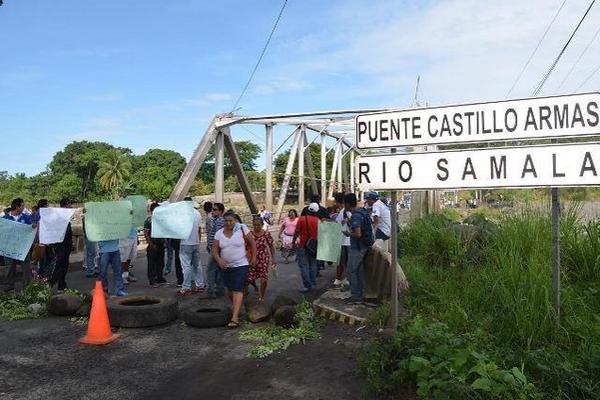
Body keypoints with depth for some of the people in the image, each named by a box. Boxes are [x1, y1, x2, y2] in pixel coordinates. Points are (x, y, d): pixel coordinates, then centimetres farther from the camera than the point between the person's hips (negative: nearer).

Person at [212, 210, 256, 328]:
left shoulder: (242, 230, -8)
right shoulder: (219, 233, 0)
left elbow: (252, 242, 1)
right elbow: (214, 250, -2)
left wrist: (253, 257, -1)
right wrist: (219, 260, -20)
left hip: (241, 266, -5)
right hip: (226, 267, 5)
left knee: (237, 290, -12)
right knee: (230, 291, 14)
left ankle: (235, 318, -15)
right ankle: (237, 308, 38)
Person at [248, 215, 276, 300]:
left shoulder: (266, 234, -8)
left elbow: (271, 246, 1)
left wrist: (273, 258, -3)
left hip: (264, 259, -1)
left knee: (263, 279, 1)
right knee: (249, 278, -1)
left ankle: (261, 296, 23)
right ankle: (255, 286, 36)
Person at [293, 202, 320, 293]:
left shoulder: (302, 219, -11)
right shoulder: (318, 220, -1)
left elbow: (297, 232, -9)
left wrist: (293, 241, 1)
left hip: (303, 246, -4)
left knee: (304, 265, 0)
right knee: (313, 264, 17)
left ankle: (307, 285, -2)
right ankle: (313, 283, 23)